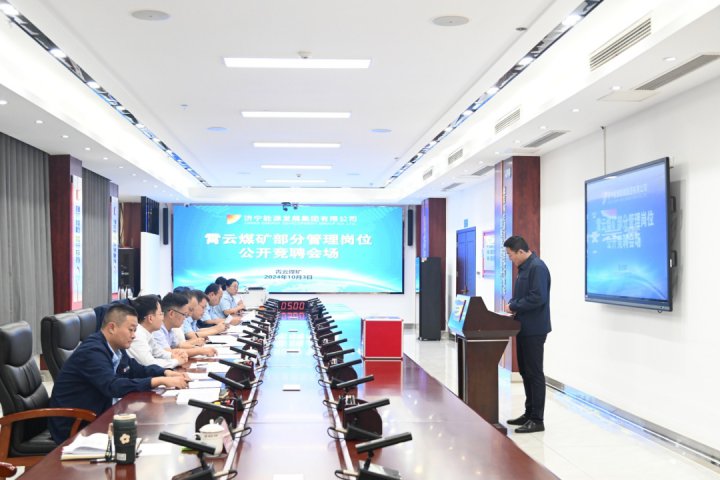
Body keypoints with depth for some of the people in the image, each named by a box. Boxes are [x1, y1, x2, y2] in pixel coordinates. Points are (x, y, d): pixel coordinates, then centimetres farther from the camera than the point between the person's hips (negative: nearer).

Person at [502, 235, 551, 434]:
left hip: (534, 330, -10)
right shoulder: (525, 267, 14)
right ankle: (529, 413, 26)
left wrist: (513, 306, -15)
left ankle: (537, 420, 4)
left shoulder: (537, 267, -17)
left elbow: (537, 298, -25)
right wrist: (512, 305, 3)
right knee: (525, 371, 16)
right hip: (524, 328, 10)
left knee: (534, 373, -3)